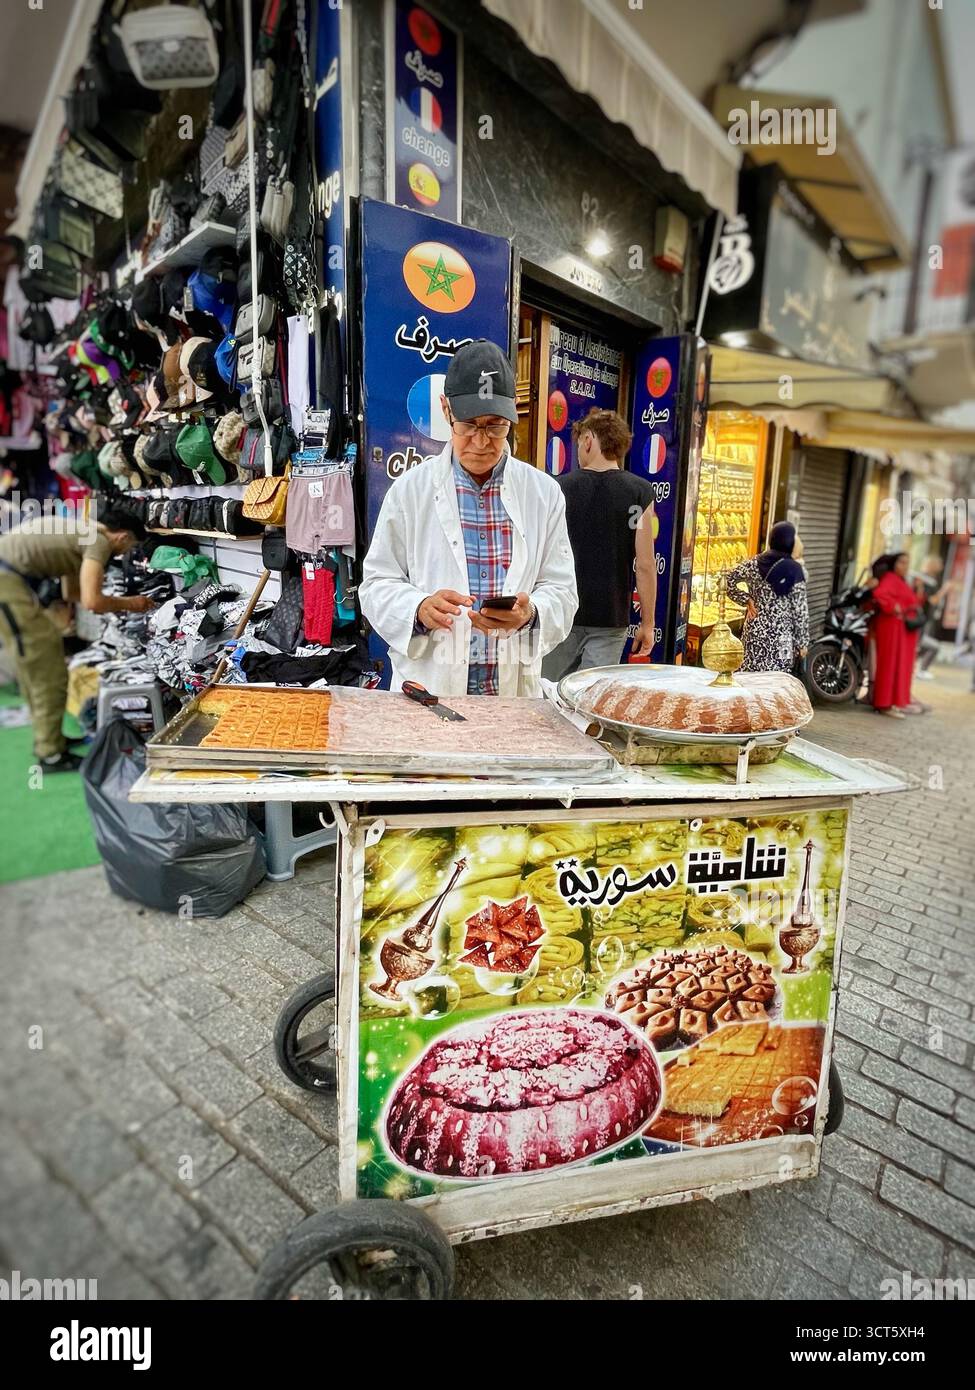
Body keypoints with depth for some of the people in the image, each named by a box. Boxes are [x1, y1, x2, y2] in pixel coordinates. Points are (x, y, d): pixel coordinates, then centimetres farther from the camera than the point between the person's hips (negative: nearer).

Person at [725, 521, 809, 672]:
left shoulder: (757, 562, 1)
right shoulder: (794, 569, -10)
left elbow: (730, 579, 5)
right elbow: (799, 609, -8)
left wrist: (747, 600, 3)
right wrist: (802, 641, 0)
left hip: (755, 630, 5)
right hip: (780, 636, -5)